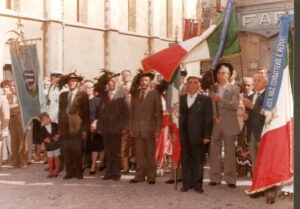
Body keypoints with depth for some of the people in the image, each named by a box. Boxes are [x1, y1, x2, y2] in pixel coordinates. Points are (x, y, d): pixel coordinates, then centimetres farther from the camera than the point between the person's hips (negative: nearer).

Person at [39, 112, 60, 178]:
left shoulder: (55, 125, -5)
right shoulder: (42, 129, -4)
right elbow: (42, 136, 0)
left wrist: (58, 135, -11)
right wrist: (45, 139, -19)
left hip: (56, 144, 0)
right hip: (49, 146, 0)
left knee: (56, 158, 7)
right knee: (50, 159, 3)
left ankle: (56, 171, 19)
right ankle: (50, 172, 15)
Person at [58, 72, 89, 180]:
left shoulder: (83, 95, 2)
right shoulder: (63, 95, 16)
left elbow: (86, 113, 0)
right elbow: (60, 111, 16)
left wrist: (84, 129, -5)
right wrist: (59, 127, 9)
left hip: (77, 127, -4)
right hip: (65, 127, 4)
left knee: (77, 152, -3)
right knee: (66, 151, 4)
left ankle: (78, 172, 7)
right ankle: (69, 172, 12)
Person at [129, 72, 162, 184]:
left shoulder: (154, 94, 1)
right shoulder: (135, 94, 12)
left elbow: (159, 112, -1)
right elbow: (131, 112, 13)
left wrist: (157, 129, -8)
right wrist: (131, 128, 5)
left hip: (149, 128, -3)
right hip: (137, 129, 3)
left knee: (150, 154, 1)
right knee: (139, 154, 5)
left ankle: (151, 177, 8)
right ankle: (139, 176, 12)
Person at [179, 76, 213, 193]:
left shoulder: (205, 100, 4)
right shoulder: (181, 99, 13)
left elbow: (208, 119, 1)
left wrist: (207, 136, -6)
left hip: (197, 136, -2)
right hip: (183, 136, 3)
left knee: (198, 160, 2)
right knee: (185, 160, 6)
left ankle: (197, 184, 11)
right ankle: (186, 183, 16)